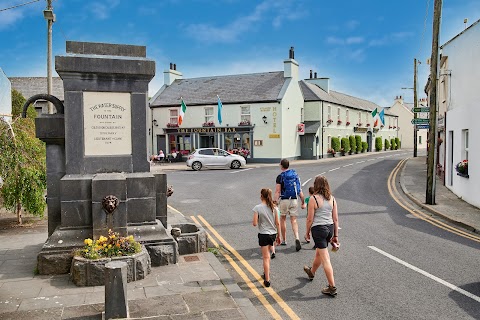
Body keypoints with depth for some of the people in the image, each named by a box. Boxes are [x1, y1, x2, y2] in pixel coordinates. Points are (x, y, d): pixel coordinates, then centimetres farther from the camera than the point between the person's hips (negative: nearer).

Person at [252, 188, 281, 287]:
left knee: (266, 257, 1)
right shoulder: (273, 207, -1)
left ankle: (267, 280, 1)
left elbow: (255, 223, -15)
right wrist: (278, 236, 10)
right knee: (267, 255, 24)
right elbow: (277, 223, 1)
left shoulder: (257, 208, -13)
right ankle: (267, 273, 35)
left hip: (263, 234, -4)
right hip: (273, 234, 4)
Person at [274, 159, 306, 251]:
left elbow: (277, 192, -12)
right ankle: (297, 238, -17)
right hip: (294, 200, 3)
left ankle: (284, 240, 22)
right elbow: (300, 190, 7)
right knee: (294, 220, 5)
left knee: (283, 219, 14)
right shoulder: (295, 175, 7)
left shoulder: (280, 177, -6)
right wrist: (303, 203, 12)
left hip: (284, 200, -3)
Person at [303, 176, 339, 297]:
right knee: (319, 253, 27)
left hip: (318, 229, -6)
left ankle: (332, 287, 0)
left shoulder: (313, 199, -13)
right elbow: (335, 219, 6)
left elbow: (310, 219, -10)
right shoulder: (332, 198, 3)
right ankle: (311, 272, 51)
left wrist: (307, 232, 3)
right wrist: (335, 235, 13)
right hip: (330, 228, 7)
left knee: (325, 259, -2)